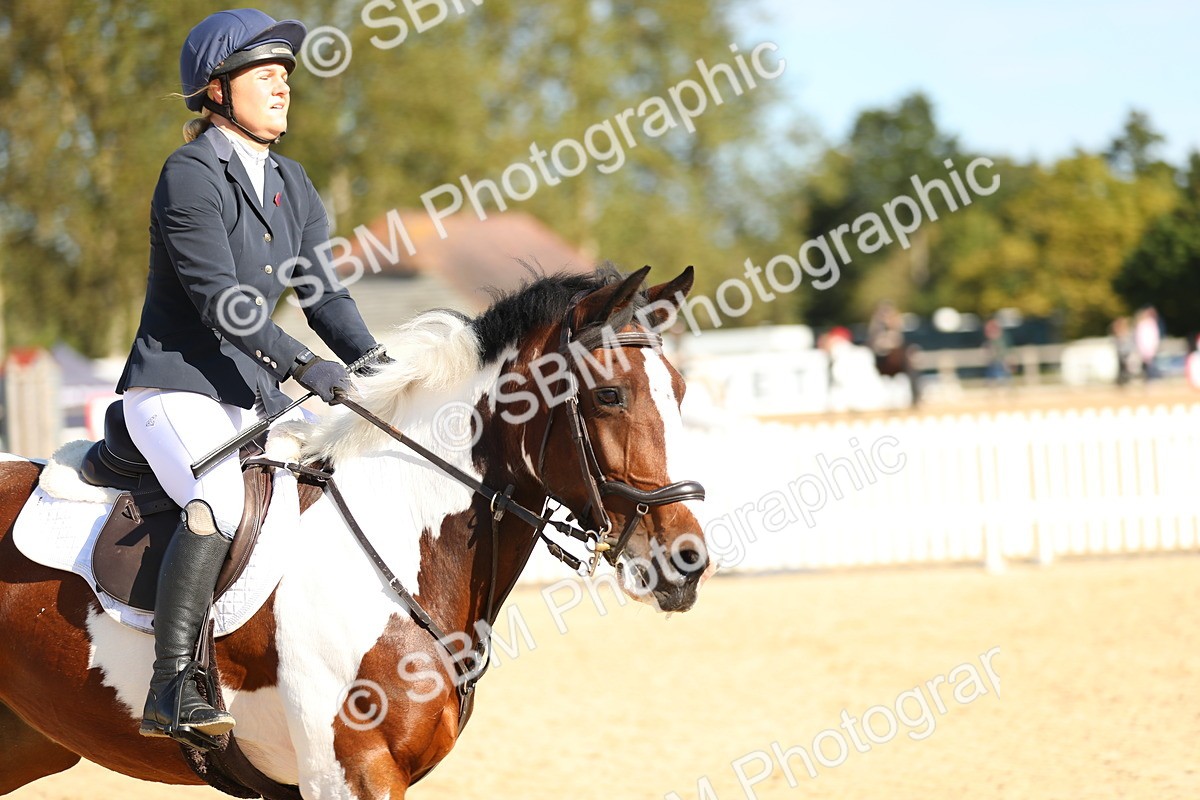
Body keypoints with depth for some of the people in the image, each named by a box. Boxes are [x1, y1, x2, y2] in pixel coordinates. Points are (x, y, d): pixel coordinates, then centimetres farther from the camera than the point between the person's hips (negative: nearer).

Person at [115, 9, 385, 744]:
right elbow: (216, 295, -22)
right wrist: (301, 364, -32)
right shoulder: (191, 174, -12)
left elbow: (322, 290, 9)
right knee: (220, 499, -33)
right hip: (173, 388, -9)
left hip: (249, 395, 9)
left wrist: (374, 363, -8)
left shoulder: (291, 185, 14)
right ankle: (172, 692, -35)